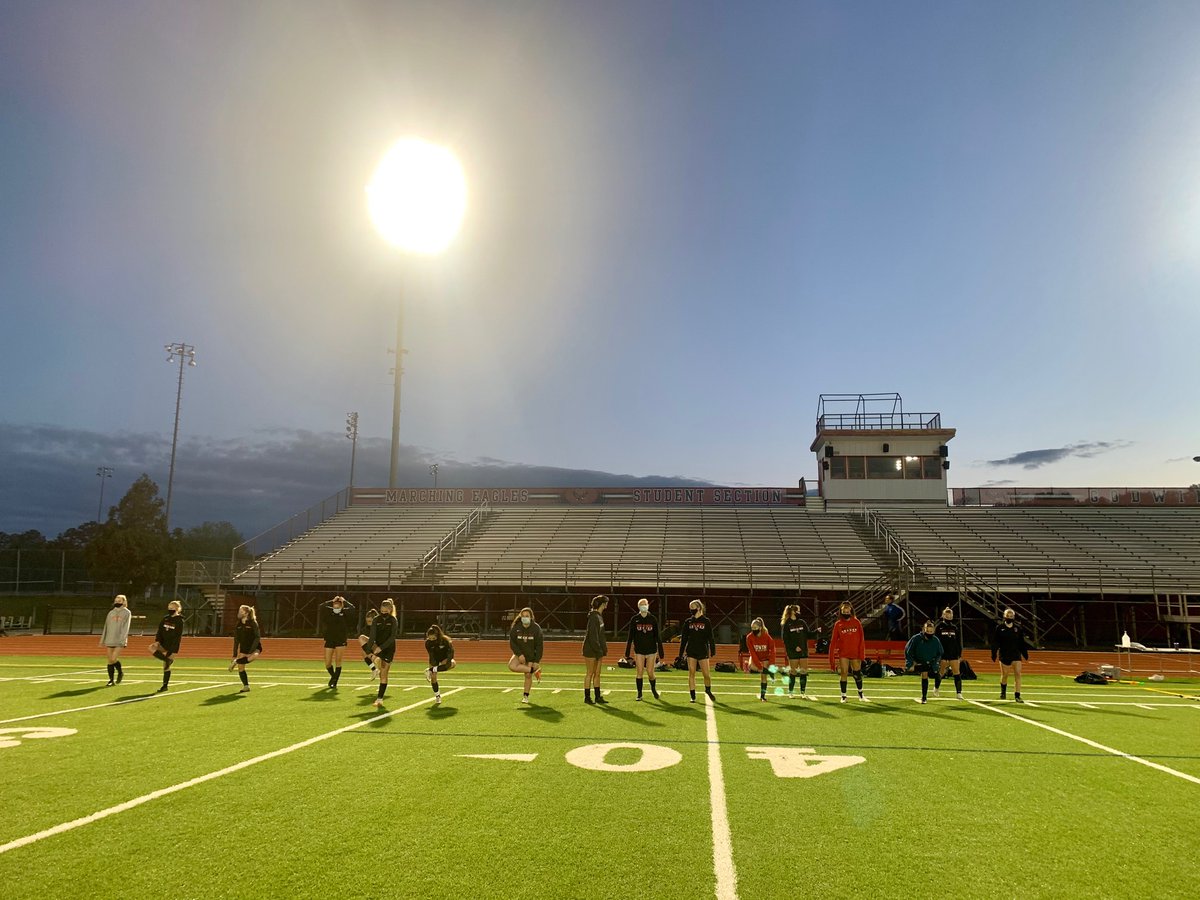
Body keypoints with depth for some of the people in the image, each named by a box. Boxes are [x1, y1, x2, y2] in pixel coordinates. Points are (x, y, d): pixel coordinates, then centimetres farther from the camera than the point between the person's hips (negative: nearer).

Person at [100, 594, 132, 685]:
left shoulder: (127, 613, 0)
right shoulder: (111, 613, 13)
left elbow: (126, 627, -8)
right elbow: (106, 627, 15)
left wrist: (123, 640, -17)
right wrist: (102, 639, 11)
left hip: (120, 641, -4)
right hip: (109, 640, 4)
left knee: (114, 659, -14)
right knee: (110, 660, 4)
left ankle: (120, 672, 14)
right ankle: (111, 680, 13)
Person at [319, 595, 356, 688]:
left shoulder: (345, 612, -3)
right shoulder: (328, 611, 1)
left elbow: (352, 608, -22)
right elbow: (321, 606, -16)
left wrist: (344, 601, -10)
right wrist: (332, 601, -14)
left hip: (341, 640, -2)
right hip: (329, 640, 2)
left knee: (338, 662, -8)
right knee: (327, 664, 3)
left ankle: (335, 681, 5)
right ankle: (333, 676, 32)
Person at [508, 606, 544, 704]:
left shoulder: (536, 628, -13)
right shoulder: (516, 627, -10)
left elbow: (539, 646, -10)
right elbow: (512, 642, -8)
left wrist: (537, 661, -15)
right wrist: (519, 654, -20)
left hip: (531, 655, -1)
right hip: (519, 654, 1)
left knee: (528, 675, -1)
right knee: (511, 666, -26)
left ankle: (526, 696, 20)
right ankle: (534, 670, -15)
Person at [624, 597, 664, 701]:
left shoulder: (653, 619, 1)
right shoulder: (634, 619, 0)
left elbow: (658, 636, 3)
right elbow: (630, 637, 2)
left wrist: (661, 651, 0)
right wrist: (627, 652, -1)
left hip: (651, 650, 0)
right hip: (639, 650, 0)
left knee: (650, 672, 1)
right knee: (639, 672, -1)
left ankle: (654, 689, 27)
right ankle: (639, 694, 12)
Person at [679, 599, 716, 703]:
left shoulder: (706, 622, -1)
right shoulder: (688, 622, 6)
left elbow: (711, 638, 0)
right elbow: (683, 638, 9)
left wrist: (712, 652, -5)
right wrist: (681, 652, 5)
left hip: (703, 651, -2)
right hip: (691, 652, 2)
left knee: (707, 674, -1)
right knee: (691, 674, 1)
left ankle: (708, 690, 27)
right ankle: (693, 696, 9)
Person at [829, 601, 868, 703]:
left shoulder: (856, 622, 2)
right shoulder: (838, 624, 0)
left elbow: (861, 639, 1)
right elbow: (833, 641, 0)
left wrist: (861, 654, -6)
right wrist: (832, 658, -4)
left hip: (855, 653, 1)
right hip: (843, 654, -1)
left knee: (857, 674, 8)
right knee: (843, 673, -3)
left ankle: (860, 694, 28)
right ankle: (843, 696, 8)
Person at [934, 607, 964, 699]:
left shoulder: (955, 627, 8)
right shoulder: (939, 627, -3)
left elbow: (959, 642, 12)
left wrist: (960, 654, 9)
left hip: (953, 654, 3)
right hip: (942, 653, -3)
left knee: (957, 672, -5)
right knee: (941, 672, 7)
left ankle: (958, 693, -2)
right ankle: (936, 688, 30)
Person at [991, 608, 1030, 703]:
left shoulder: (1017, 628, 4)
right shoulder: (999, 628, -3)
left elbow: (1022, 642, 11)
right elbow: (995, 642, -2)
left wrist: (1025, 654, 12)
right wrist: (994, 654, -7)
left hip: (1016, 654, 2)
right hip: (1004, 655, -2)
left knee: (1018, 674, -8)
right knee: (1004, 675, 7)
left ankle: (1017, 696, -4)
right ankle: (1003, 691, 32)